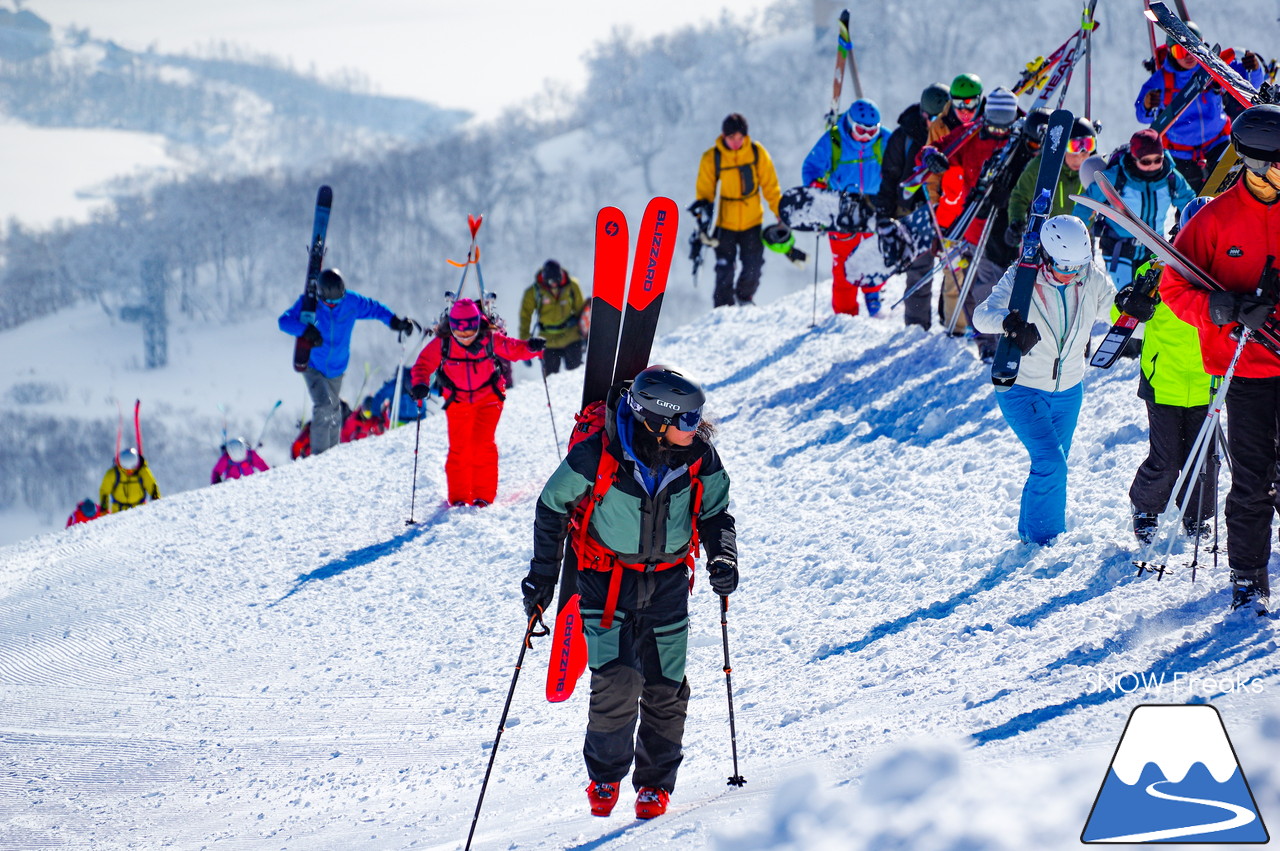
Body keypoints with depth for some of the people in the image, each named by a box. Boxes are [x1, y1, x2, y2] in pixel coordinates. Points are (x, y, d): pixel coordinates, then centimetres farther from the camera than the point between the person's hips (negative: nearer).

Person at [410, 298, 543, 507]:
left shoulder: (490, 339, -17)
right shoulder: (442, 343, -17)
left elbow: (514, 349, -9)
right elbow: (424, 363, -11)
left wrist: (532, 347, -30)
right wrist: (420, 384, -30)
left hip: (488, 398, -1)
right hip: (458, 401, 1)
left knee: (482, 444, -11)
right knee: (458, 448, -1)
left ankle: (483, 495, -2)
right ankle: (458, 496, 12)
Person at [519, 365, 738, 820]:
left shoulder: (699, 457, -13)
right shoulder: (597, 455, -23)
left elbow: (715, 512, 6)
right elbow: (553, 507, -6)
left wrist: (722, 558, -11)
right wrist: (542, 574, -4)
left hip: (667, 579, 3)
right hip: (607, 575, -3)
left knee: (665, 690, 1)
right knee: (617, 681, -15)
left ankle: (655, 783, 22)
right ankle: (605, 777, 9)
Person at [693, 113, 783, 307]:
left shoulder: (757, 153, -6)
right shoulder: (711, 158, -10)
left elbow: (770, 187, 2)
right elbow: (704, 192, -2)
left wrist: (781, 213, 2)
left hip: (752, 221, 1)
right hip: (724, 224, -1)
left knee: (753, 266, 1)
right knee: (724, 270, -6)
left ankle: (745, 297, 30)